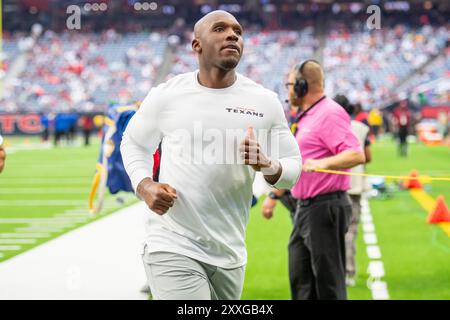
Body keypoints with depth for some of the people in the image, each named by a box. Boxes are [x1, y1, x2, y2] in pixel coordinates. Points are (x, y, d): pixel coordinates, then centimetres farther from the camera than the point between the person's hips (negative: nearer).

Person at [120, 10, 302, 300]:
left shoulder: (266, 102, 3)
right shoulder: (166, 96, -1)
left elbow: (293, 167, 7)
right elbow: (133, 143, 14)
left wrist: (267, 165, -17)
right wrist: (144, 186, -6)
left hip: (230, 254, 4)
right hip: (173, 249, -4)